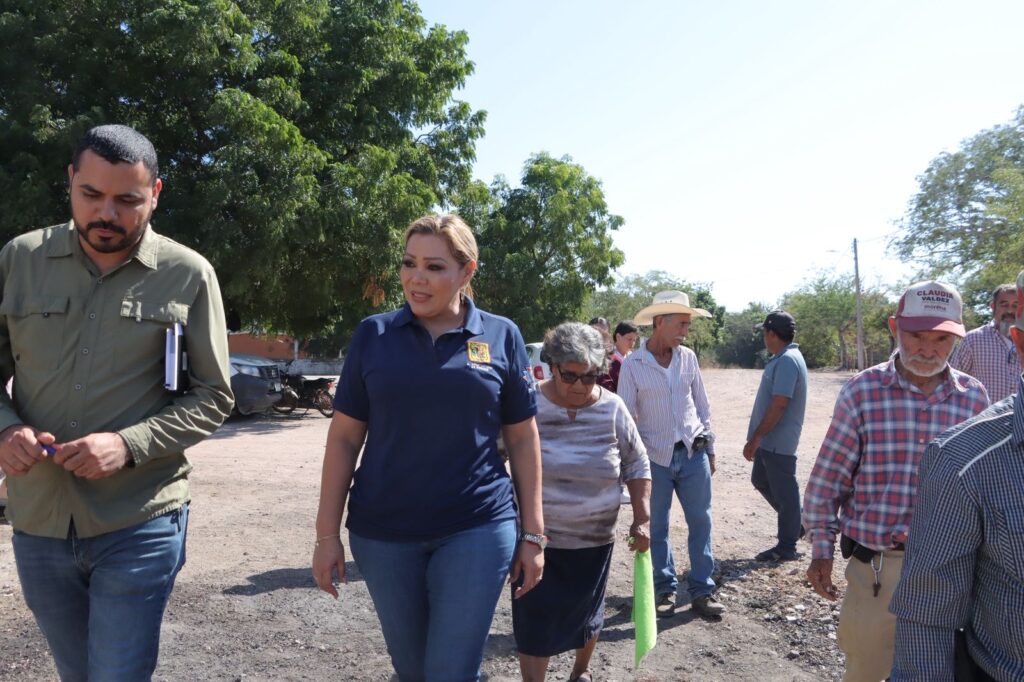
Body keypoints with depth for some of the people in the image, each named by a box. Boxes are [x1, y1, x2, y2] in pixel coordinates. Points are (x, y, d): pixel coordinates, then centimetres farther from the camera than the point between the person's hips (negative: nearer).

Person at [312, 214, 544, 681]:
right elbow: (344, 437, 2)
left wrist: (532, 534, 2)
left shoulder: (502, 337, -1)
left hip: (477, 529, -1)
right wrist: (327, 533, -1)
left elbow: (523, 439, 3)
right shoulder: (373, 334, 0)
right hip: (382, 532, 2)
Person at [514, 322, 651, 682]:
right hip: (536, 538, -2)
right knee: (535, 621, 0)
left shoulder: (612, 408, -6)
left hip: (594, 539, 2)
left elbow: (637, 465, 3)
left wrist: (642, 518, -3)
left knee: (586, 611, 19)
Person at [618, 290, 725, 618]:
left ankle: (702, 590, 19)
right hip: (655, 458, -3)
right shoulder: (632, 365, -7)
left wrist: (709, 448, 10)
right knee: (657, 527, 8)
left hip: (693, 454, 3)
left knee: (701, 522, 6)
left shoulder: (688, 357, 3)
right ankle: (665, 589, 23)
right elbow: (626, 416, -4)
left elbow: (702, 405, 10)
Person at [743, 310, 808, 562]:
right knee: (761, 481, 21)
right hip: (769, 441, 10)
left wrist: (755, 438, -21)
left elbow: (779, 405, -26)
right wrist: (757, 438, 19)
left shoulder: (787, 361, -21)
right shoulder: (783, 359, 11)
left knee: (784, 492, 2)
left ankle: (786, 548, 14)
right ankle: (799, 521, 32)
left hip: (778, 442, -10)